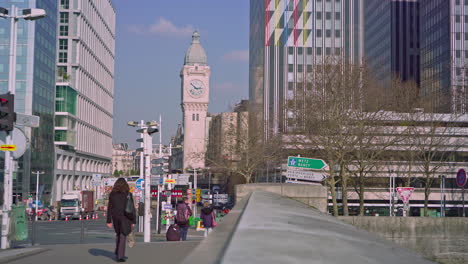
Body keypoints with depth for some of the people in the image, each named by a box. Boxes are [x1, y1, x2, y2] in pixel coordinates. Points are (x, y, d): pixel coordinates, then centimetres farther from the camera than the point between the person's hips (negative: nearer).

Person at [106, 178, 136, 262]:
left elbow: (109, 208, 1)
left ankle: (117, 252, 25)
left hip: (115, 217, 3)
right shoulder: (128, 194, -6)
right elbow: (132, 208, -7)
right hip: (125, 217, -3)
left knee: (118, 234, 24)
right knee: (123, 236, 2)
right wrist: (133, 221, -1)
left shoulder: (112, 194, 1)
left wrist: (109, 221, 4)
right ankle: (120, 256, -1)